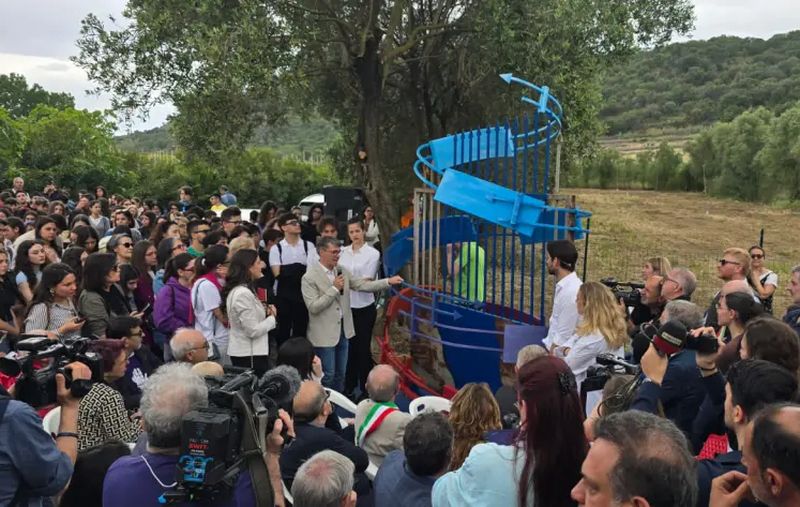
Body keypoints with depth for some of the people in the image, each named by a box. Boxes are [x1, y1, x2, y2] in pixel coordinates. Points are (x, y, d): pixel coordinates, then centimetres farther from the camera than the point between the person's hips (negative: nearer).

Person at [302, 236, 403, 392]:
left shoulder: (342, 271, 5)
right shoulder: (309, 277, -15)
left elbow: (362, 285, 2)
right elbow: (313, 307, -20)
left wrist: (388, 281, -8)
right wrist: (334, 289, -22)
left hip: (343, 329, 7)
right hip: (324, 334, -6)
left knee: (340, 374, 17)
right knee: (327, 375, 2)